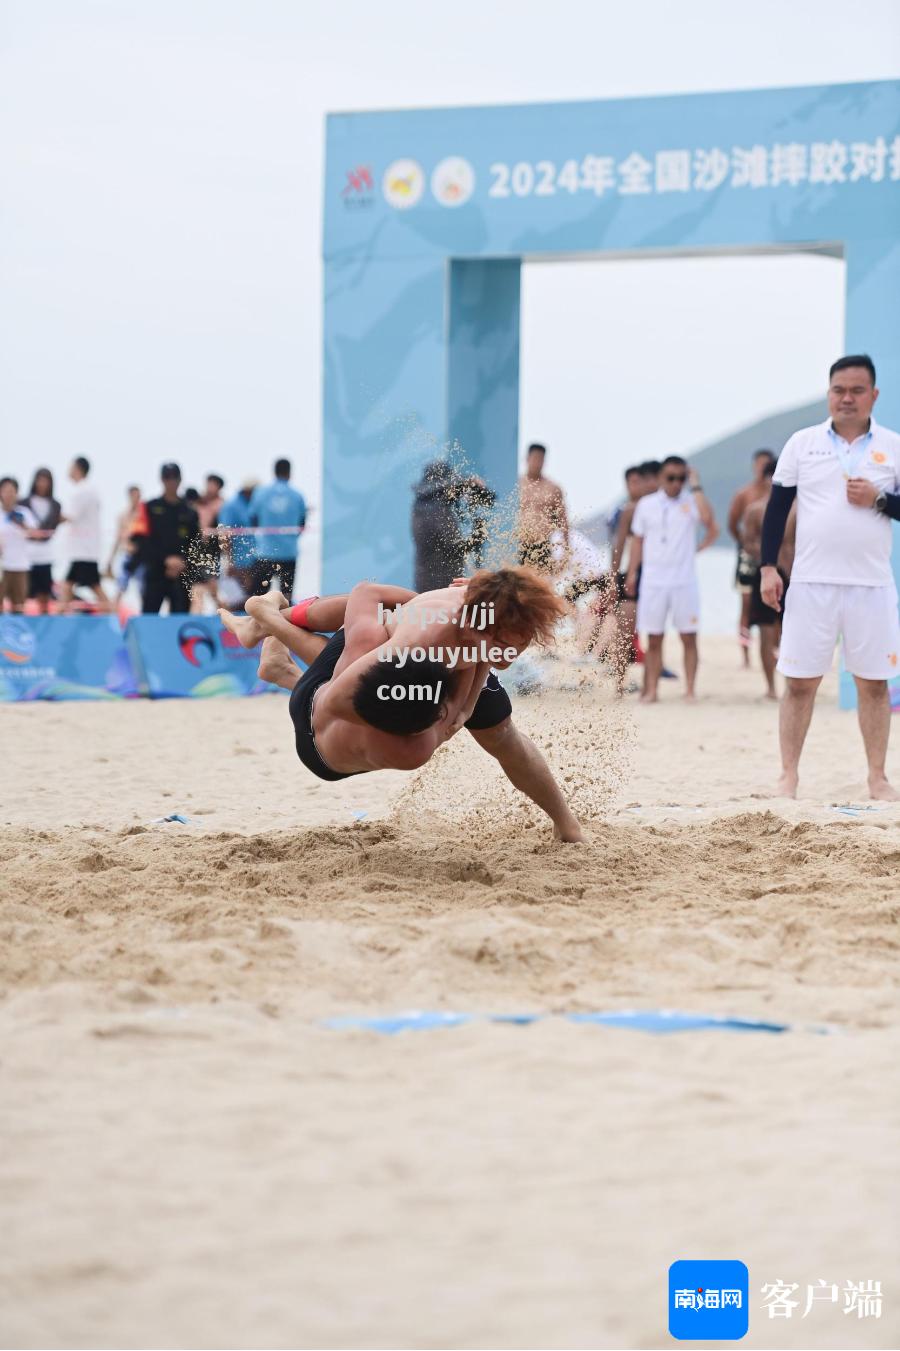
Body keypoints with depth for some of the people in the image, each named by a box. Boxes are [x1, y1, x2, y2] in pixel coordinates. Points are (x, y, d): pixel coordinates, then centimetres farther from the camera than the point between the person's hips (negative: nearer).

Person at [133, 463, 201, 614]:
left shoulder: (189, 512, 8)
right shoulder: (149, 508, 4)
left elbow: (196, 545, 8)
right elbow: (142, 541, -4)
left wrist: (183, 563, -10)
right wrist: (166, 559, -15)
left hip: (181, 577, 1)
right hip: (155, 575, -1)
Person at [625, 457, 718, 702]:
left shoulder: (691, 502, 1)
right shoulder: (646, 505, 7)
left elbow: (709, 522, -19)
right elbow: (638, 540, 12)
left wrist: (696, 487, -11)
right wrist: (632, 573, 5)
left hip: (684, 581, -1)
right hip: (653, 581, 1)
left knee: (689, 638, 0)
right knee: (653, 640, 4)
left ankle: (690, 690, 3)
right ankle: (651, 690, 6)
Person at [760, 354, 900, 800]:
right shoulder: (803, 443, 5)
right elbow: (776, 508, 6)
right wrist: (768, 567, 0)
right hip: (811, 582, 0)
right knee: (799, 681, 1)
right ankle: (788, 776, 9)